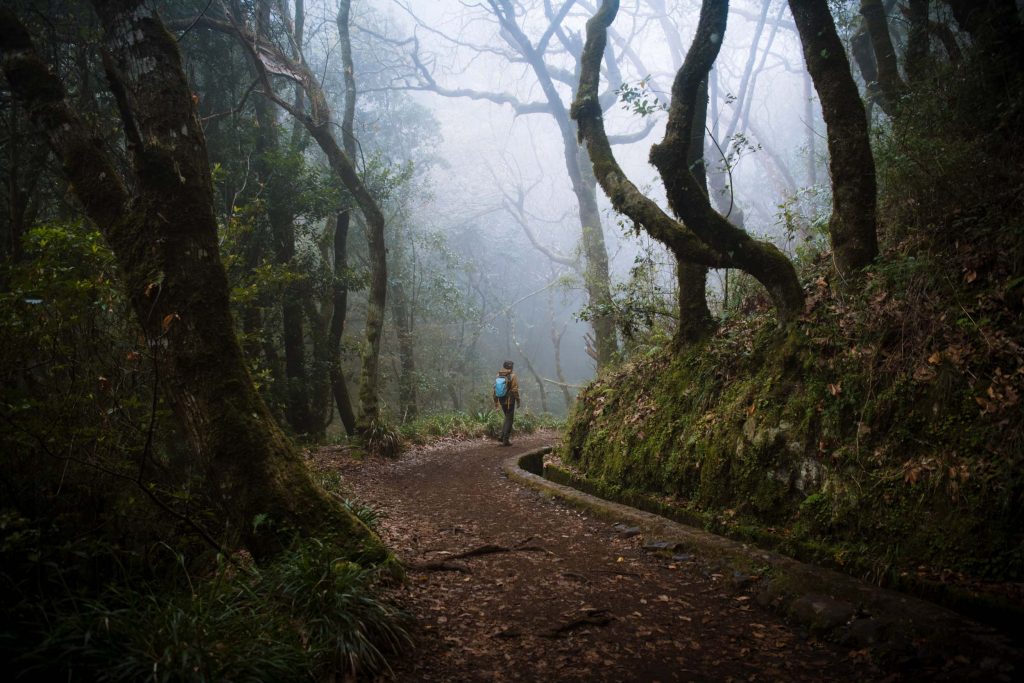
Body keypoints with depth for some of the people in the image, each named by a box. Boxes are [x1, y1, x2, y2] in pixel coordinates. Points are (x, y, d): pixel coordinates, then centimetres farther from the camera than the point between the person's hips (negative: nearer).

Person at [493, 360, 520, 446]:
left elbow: (495, 390, 7)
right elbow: (515, 391, -14)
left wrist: (496, 402, 14)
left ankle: (503, 436, 15)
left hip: (502, 401, 6)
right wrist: (518, 401, -5)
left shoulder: (498, 376, 5)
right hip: (510, 401, -6)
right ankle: (505, 439, 0)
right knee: (509, 420, 2)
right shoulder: (513, 376, -12)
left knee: (507, 418, 22)